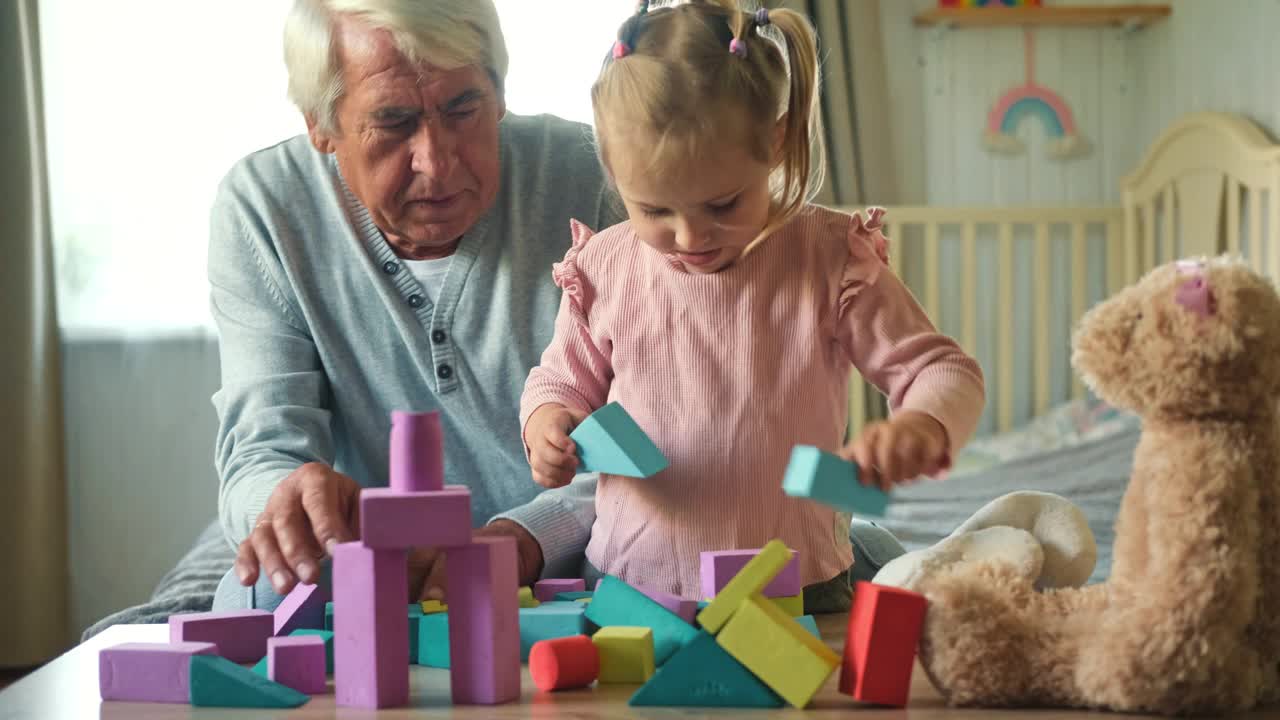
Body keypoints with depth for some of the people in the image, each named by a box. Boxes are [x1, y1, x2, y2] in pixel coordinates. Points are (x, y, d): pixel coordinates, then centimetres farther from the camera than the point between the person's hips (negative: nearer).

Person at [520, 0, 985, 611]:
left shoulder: (830, 261, -5)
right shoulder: (603, 269, 2)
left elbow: (946, 373, -3)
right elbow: (564, 379, 18)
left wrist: (922, 424, -26)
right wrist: (546, 421, -5)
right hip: (629, 588, 0)